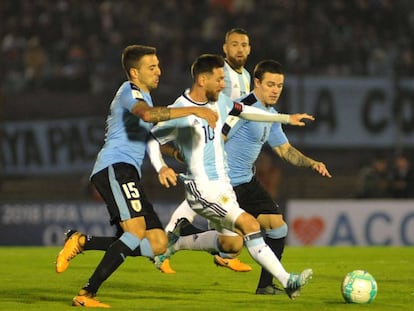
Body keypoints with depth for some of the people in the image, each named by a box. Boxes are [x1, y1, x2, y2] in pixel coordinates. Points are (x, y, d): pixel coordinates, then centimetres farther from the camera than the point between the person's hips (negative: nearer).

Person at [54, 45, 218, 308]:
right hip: (115, 167, -10)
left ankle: (81, 243, 3)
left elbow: (147, 134, 45)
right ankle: (86, 295, -23)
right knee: (136, 233, -25)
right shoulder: (130, 91, -4)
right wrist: (194, 111, -29)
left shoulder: (143, 95, 27)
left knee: (158, 243, -1)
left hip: (127, 173, 10)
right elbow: (147, 114, -28)